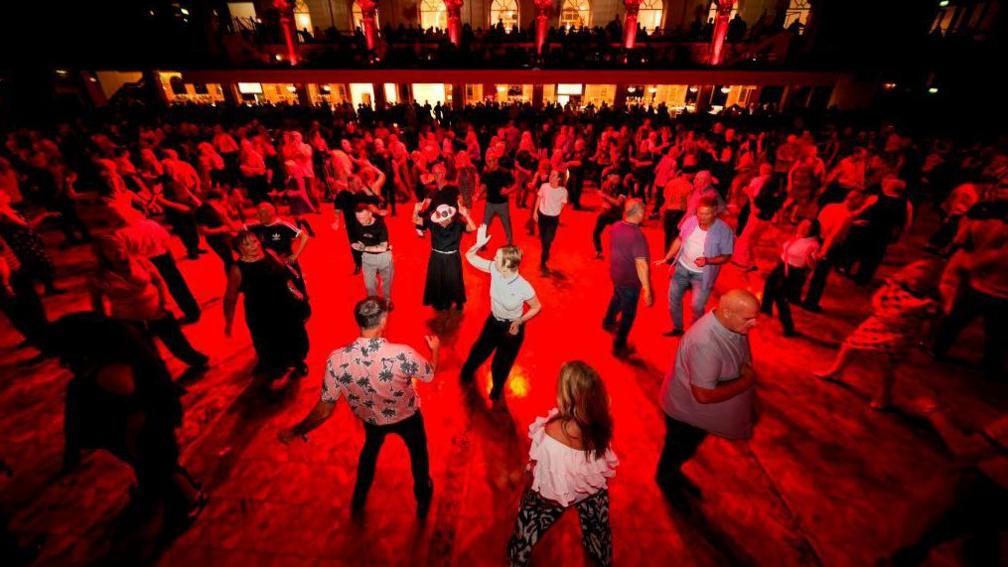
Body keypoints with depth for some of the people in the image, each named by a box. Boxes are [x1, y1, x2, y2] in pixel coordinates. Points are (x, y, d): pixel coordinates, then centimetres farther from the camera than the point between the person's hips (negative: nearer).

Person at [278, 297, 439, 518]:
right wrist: (435, 349, 3)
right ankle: (423, 500, 52)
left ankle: (359, 500, 57)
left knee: (370, 449, 36)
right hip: (407, 416, -2)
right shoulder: (402, 354, -39)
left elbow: (324, 410, -20)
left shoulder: (337, 359, -32)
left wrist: (296, 431, -1)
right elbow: (430, 374, -17)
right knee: (418, 453, 29)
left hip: (372, 418, 2)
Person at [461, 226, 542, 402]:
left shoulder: (524, 288, -34)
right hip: (493, 321, 4)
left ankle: (497, 389, 57)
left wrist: (519, 321, -28)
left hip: (512, 327, -4)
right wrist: (478, 244, -34)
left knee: (502, 364, 21)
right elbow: (469, 256, -14)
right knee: (479, 351, 28)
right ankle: (467, 372, 64)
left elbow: (537, 307, -16)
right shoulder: (495, 269, -22)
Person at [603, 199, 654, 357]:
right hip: (630, 280, -8)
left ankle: (608, 322, 59)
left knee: (617, 298, 34)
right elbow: (641, 265, -32)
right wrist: (647, 290, -29)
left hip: (615, 274, 8)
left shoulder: (616, 226, -6)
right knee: (628, 313, 11)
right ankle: (619, 346, 25)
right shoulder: (637, 235, -30)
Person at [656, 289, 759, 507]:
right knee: (678, 450, 22)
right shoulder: (706, 344, -41)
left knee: (688, 449, 31)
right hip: (687, 410, -7)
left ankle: (675, 473, 60)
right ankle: (666, 479, 52)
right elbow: (704, 395, -35)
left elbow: (738, 361, 8)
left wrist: (748, 374, -7)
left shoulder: (730, 324, -14)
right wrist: (746, 382, -26)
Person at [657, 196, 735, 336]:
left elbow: (726, 256, -12)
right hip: (682, 267, 4)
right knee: (673, 297, 14)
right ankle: (677, 328, 37)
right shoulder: (690, 221, -11)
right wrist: (666, 258, 3)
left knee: (697, 307, 2)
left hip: (702, 274, -4)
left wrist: (707, 261, -30)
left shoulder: (724, 230, -20)